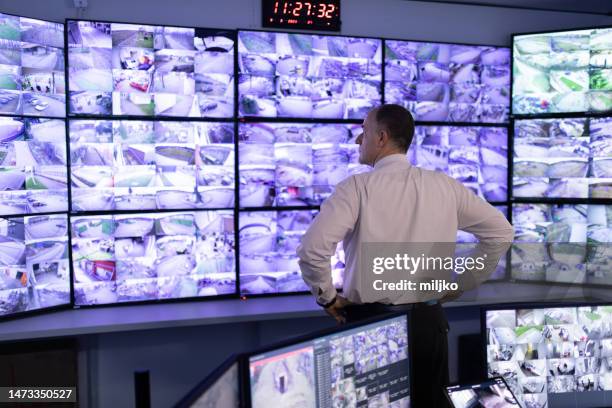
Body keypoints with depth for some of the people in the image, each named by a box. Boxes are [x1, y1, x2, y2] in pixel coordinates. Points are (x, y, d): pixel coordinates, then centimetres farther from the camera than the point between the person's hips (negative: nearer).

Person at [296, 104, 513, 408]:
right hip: (427, 322, 4)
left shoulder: (357, 187, -12)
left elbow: (312, 248, -23)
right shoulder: (445, 186, 1)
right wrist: (461, 286, 11)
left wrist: (327, 298, -6)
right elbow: (501, 232, 6)